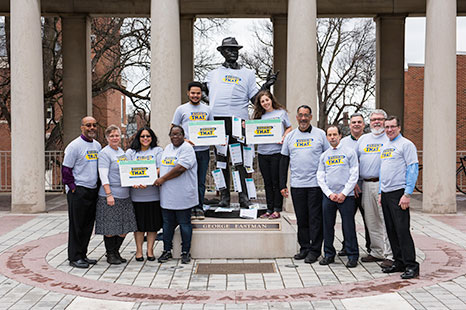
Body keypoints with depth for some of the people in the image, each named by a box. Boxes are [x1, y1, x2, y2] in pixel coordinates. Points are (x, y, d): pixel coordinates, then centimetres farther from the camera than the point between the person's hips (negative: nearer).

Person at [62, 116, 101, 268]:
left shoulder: (97, 145, 12)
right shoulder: (74, 145, -9)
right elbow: (66, 169, -9)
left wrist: (98, 186, 13)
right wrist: (73, 188, -12)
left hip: (93, 191, 7)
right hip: (78, 191, -7)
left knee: (88, 225, 10)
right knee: (76, 225, -2)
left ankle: (82, 254, 20)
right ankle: (74, 257, 6)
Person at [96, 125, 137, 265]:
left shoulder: (122, 151, 16)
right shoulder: (104, 153, -7)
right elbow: (103, 175, -14)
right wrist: (109, 194, -20)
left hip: (124, 195, 7)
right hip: (110, 196, -7)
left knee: (124, 227, 9)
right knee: (110, 228, 0)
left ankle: (116, 252, 24)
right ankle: (110, 254, 14)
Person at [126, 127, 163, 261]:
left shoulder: (158, 151, 6)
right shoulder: (130, 152, 10)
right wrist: (133, 182, -17)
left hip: (153, 193, 0)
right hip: (136, 194, 1)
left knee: (153, 223, 4)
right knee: (139, 223, 5)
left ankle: (150, 250, 16)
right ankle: (139, 250, 16)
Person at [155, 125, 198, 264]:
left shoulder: (187, 148, -10)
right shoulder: (168, 148, 16)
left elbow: (180, 169, -20)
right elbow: (163, 166, 24)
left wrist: (163, 179, -13)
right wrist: (155, 176, 6)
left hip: (182, 195, -7)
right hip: (167, 195, 7)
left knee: (184, 224, 3)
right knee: (167, 223, 12)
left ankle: (185, 252, 14)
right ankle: (167, 250, 23)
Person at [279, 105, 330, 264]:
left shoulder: (320, 134, 3)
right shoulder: (290, 136, 11)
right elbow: (284, 161, 12)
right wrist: (282, 185, 7)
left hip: (316, 184, -3)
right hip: (296, 184, 3)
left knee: (315, 218, 0)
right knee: (301, 219, 8)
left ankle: (315, 249, 7)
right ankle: (304, 247, 19)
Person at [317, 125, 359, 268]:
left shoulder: (349, 152, 3)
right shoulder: (324, 155, 13)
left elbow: (354, 175, -3)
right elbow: (320, 177, 10)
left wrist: (344, 193, -10)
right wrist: (330, 193, -4)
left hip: (346, 196, -3)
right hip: (328, 196, 4)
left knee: (348, 226, -2)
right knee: (328, 226, 6)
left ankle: (352, 256, 7)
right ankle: (329, 254, 17)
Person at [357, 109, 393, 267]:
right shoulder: (363, 139, 18)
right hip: (366, 184, 6)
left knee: (386, 219, -7)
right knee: (371, 221, 9)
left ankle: (389, 254, -2)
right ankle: (377, 252, 19)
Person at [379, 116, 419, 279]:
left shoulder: (406, 144, -6)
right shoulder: (385, 146, 18)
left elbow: (413, 169, -12)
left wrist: (407, 194, -17)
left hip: (398, 192, -8)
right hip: (386, 193, 8)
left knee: (402, 229, -10)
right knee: (391, 229, 10)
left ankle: (411, 265, -4)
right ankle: (398, 262, 18)